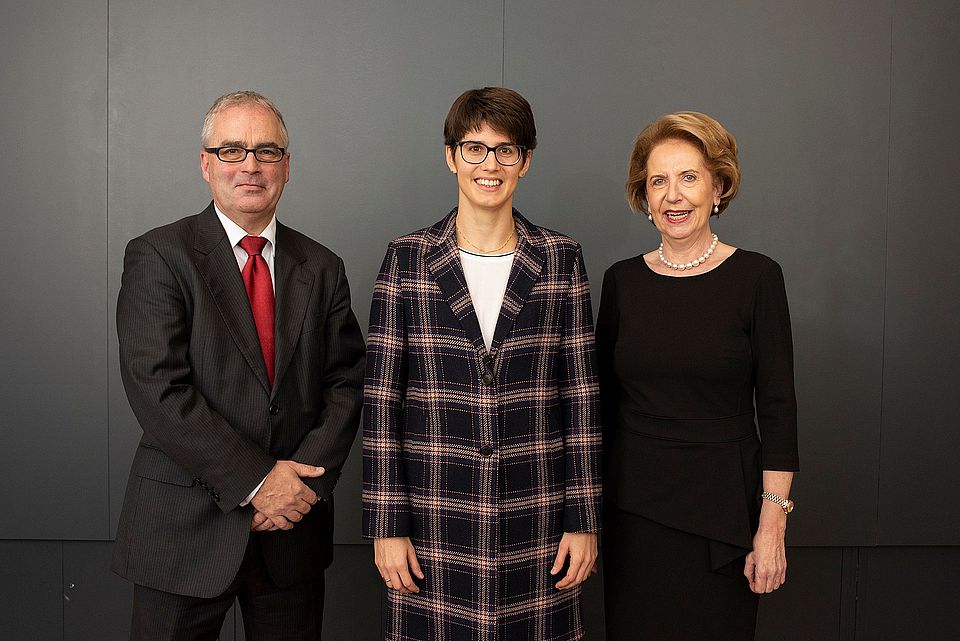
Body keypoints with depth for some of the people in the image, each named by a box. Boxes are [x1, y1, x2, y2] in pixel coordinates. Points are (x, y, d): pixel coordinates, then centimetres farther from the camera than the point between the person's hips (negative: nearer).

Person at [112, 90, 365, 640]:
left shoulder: (322, 269, 7)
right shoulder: (158, 256, -6)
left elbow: (348, 382, 3)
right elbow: (157, 389, -15)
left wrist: (304, 479, -12)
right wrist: (255, 481, -17)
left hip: (294, 528, 4)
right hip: (185, 530, -3)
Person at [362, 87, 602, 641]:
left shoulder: (562, 259, 3)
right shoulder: (407, 259, 0)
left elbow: (580, 395, 3)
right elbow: (382, 398, -1)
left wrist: (584, 519, 1)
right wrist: (386, 524, -4)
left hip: (536, 522, 1)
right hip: (434, 525, 0)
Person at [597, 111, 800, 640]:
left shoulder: (756, 277, -7)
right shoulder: (621, 281, 2)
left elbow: (778, 407, -8)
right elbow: (603, 399, 8)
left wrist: (772, 526, -12)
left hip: (722, 504, -2)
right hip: (632, 503, 3)